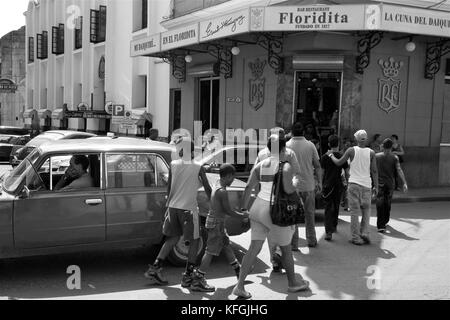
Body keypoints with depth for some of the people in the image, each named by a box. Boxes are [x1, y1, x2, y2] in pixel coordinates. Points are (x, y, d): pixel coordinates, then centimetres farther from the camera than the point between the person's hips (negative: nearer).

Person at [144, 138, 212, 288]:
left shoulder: (173, 165, 2)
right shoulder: (198, 168, -6)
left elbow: (169, 188, 8)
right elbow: (208, 189, 0)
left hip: (173, 207, 4)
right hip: (188, 208, -4)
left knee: (172, 238, 19)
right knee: (194, 241, 10)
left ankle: (155, 268, 15)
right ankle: (188, 276, 8)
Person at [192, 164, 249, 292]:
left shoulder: (217, 185, 8)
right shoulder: (222, 191, -21)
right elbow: (227, 211, -16)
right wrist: (242, 216, -2)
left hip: (214, 219, 10)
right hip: (216, 223, -10)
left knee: (226, 246, 21)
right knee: (211, 252, -6)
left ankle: (238, 271, 36)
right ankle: (197, 281, -3)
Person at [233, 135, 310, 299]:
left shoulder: (259, 165, 6)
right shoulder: (286, 166, -10)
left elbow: (249, 187, -1)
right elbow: (288, 189, -22)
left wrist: (244, 208, 3)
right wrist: (296, 185, 0)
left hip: (258, 207, 5)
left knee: (254, 248, 6)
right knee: (286, 248, 15)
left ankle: (240, 285, 0)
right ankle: (292, 282, 33)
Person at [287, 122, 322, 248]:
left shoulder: (287, 146, -4)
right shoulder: (310, 145, -1)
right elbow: (317, 166, 0)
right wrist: (319, 182, 9)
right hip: (308, 185, 1)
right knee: (309, 214, 13)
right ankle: (311, 240, 21)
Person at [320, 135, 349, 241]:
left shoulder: (325, 157, -4)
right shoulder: (342, 157, -1)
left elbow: (321, 172, -2)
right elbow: (347, 173, 1)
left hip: (327, 185, -2)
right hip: (338, 185, 2)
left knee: (328, 208, -4)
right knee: (336, 207, 20)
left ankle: (329, 232, -17)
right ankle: (334, 226, 36)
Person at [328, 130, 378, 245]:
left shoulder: (351, 151, -4)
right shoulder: (371, 152, 0)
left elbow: (339, 163, 2)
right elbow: (374, 171, 1)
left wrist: (331, 155, 19)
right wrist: (376, 186, 8)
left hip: (354, 184, -1)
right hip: (366, 185, 1)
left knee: (354, 211, 3)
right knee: (366, 210, 15)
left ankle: (356, 237, 2)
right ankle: (364, 233, 4)